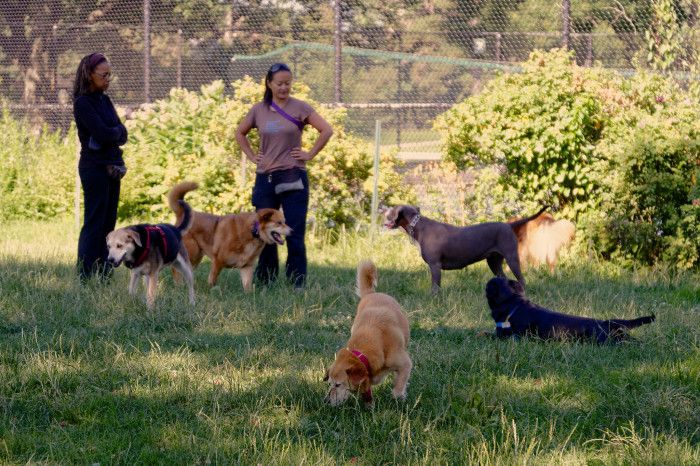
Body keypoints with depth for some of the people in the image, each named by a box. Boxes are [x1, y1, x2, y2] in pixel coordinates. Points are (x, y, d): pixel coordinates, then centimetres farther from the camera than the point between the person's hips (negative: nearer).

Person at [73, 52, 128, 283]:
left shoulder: (104, 100, 13)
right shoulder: (82, 102, -11)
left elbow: (122, 136, 7)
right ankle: (85, 277, -6)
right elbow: (103, 134, -20)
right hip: (95, 166, -8)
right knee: (94, 222, -7)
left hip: (113, 166, 8)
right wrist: (117, 131, -1)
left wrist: (110, 134, -12)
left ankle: (103, 274, 10)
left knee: (108, 222, 7)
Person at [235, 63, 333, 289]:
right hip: (265, 178, 3)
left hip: (293, 177, -3)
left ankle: (298, 284, 0)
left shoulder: (300, 108, -2)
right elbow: (240, 133, 22)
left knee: (295, 234, -4)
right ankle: (264, 283, 17)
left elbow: (326, 130, -5)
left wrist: (310, 154, -6)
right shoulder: (259, 110, 7)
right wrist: (251, 156, 11)